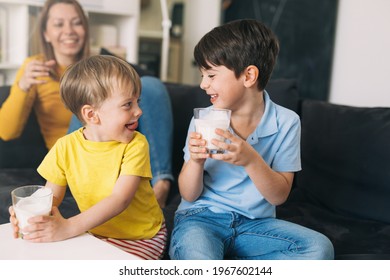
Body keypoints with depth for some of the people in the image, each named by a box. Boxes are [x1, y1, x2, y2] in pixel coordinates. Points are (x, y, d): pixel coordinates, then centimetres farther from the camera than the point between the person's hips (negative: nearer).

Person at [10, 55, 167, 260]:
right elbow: (52, 196, 0)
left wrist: (68, 227, -38)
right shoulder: (65, 147, -9)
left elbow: (120, 199, -27)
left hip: (142, 237, -3)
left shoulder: (135, 145, -18)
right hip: (96, 234, 3)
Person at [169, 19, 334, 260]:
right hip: (202, 217, -2)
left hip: (255, 222, 3)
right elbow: (189, 195, 0)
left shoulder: (286, 123, -6)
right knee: (197, 256, -35)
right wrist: (195, 161, -21)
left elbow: (279, 196, -5)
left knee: (320, 247, -23)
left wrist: (251, 160, -24)